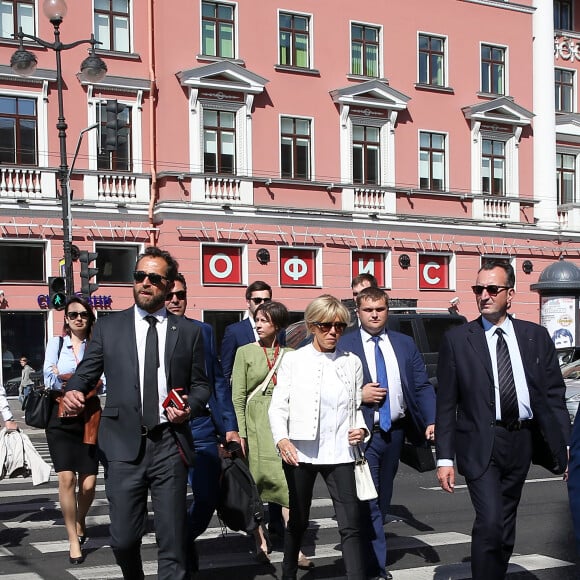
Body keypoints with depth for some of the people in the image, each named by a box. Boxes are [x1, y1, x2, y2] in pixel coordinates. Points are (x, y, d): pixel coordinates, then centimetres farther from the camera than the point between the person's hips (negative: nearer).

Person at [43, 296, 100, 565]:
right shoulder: (56, 343, 7)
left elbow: (100, 383, -6)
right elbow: (50, 379, -4)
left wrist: (66, 379, -14)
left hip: (89, 418, 0)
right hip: (61, 419, 0)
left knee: (88, 483, -1)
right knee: (66, 478, -10)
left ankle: (80, 521, 31)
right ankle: (73, 539, 4)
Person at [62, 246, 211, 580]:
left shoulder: (188, 332, 8)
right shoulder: (108, 327, 8)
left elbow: (201, 385, 13)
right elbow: (86, 373, 9)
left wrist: (189, 407, -7)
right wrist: (73, 391, -13)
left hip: (169, 444, 0)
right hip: (123, 444, 0)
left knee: (173, 540, 3)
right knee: (123, 539, 4)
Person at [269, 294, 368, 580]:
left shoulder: (352, 363, 7)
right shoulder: (293, 360, 1)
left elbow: (357, 407, 14)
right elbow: (278, 406, -1)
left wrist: (361, 429, -7)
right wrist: (281, 439, -18)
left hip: (339, 453, 1)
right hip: (299, 452, 0)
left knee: (350, 523, -7)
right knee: (298, 519, 14)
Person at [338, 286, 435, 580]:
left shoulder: (405, 344, 7)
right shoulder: (342, 345, -5)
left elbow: (422, 386, 3)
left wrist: (432, 421, -9)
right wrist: (358, 395, -18)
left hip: (395, 431, 5)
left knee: (383, 500, 16)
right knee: (369, 504, -6)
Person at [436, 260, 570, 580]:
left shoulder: (536, 336, 6)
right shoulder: (457, 340, -1)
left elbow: (554, 395, 6)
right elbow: (446, 403, -1)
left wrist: (567, 445, -1)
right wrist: (444, 458, -5)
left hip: (522, 442, 3)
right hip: (481, 444, -3)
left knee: (505, 529, 13)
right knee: (490, 523, -15)